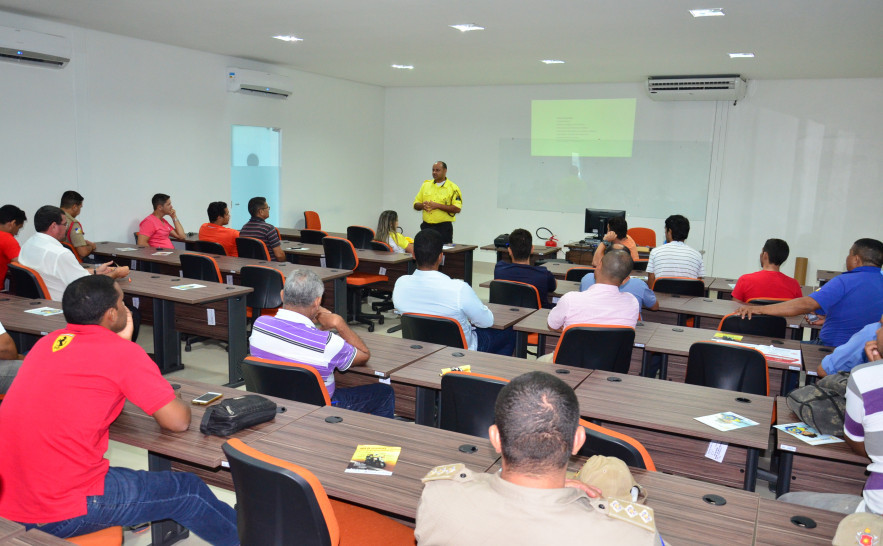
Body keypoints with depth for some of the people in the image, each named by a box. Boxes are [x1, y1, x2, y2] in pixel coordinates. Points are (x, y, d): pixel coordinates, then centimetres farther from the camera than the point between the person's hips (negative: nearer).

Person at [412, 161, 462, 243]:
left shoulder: (453, 188, -3)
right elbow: (416, 205, 13)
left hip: (443, 227, -4)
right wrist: (422, 205, -10)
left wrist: (438, 206, -18)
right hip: (426, 226, 4)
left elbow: (457, 209, -13)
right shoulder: (426, 185, 11)